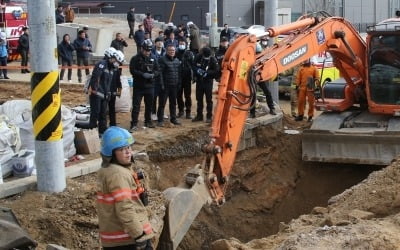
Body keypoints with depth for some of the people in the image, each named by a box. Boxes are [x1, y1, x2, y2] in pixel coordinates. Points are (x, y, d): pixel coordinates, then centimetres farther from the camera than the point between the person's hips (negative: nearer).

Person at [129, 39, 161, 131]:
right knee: (136, 106, -5)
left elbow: (157, 71, 8)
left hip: (150, 86, 4)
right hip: (138, 86, -4)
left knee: (149, 105, 15)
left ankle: (148, 122, 29)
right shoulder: (135, 59, -6)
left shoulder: (153, 59, 6)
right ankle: (134, 124, -2)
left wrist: (153, 74, -14)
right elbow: (132, 70, -12)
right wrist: (143, 74, -23)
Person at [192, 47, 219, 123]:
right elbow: (193, 66, 3)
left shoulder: (213, 60, -14)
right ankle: (199, 116, 23)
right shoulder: (198, 57, -4)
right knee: (199, 99, 12)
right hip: (199, 81, 4)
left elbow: (216, 71, -16)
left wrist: (207, 73, -26)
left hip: (208, 82, -4)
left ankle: (209, 117, 5)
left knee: (209, 100, -1)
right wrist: (197, 70, -18)